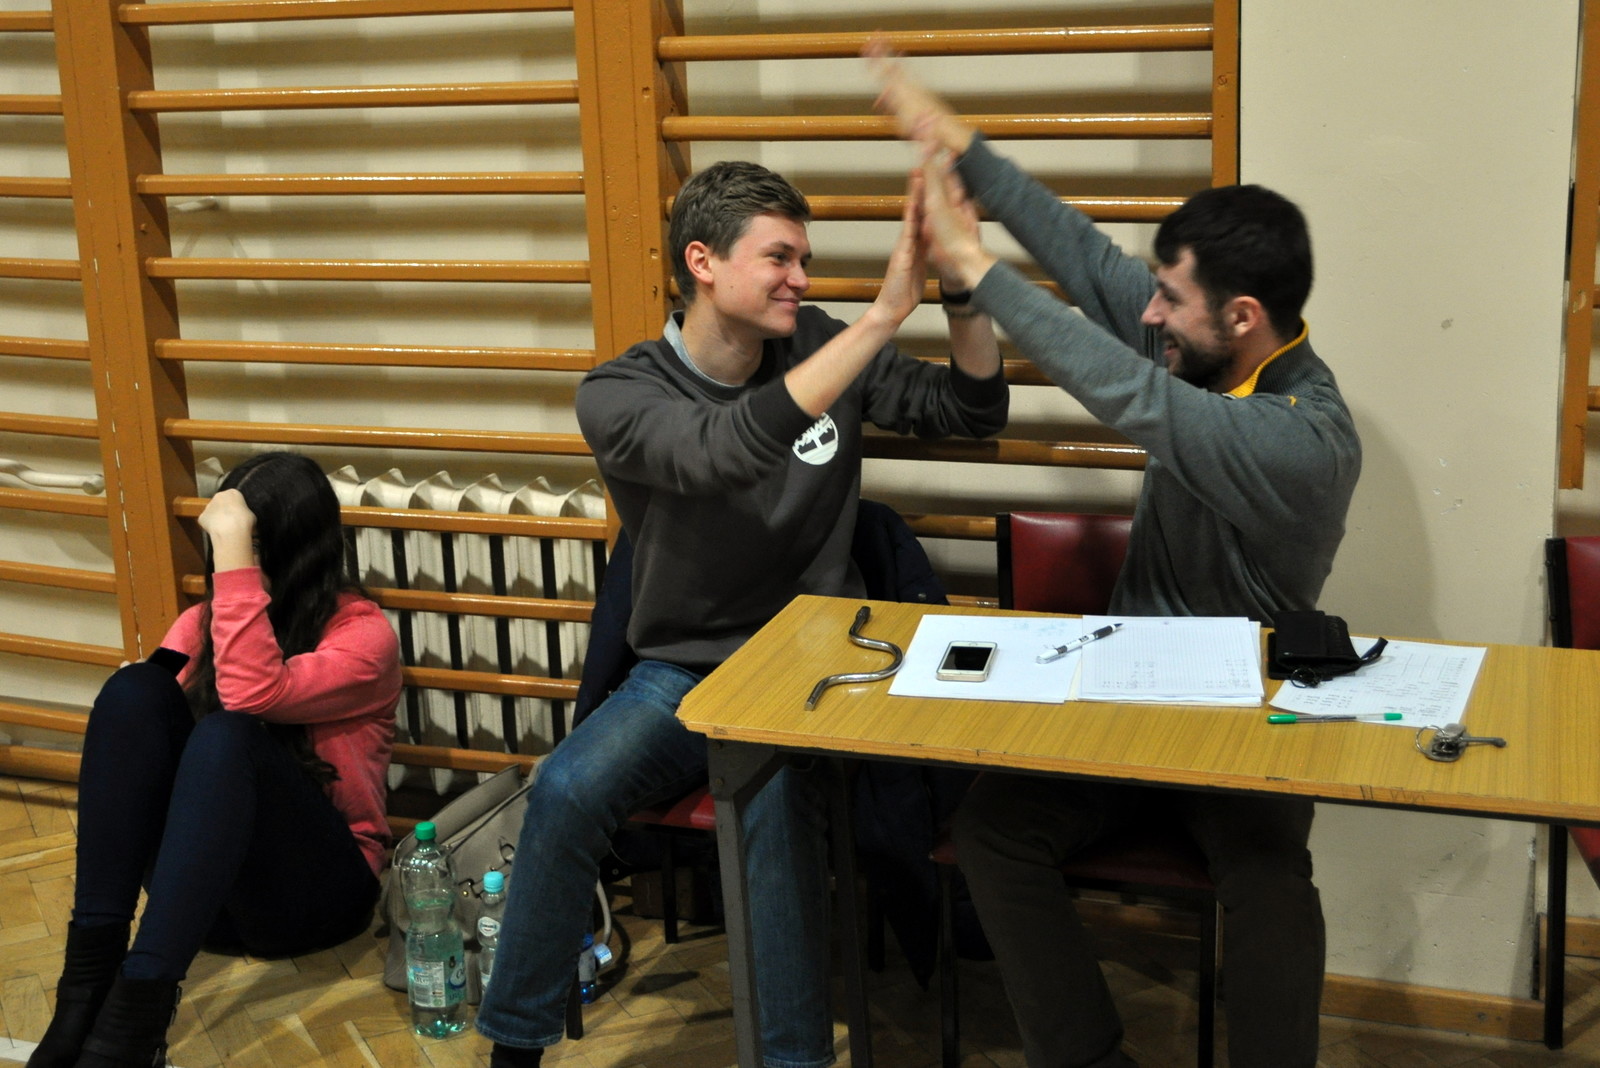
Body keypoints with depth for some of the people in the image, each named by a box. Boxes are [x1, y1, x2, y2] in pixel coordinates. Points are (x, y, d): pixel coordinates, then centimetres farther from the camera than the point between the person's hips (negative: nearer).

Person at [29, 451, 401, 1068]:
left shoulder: (362, 636, -7)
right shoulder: (202, 623, 9)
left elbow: (254, 694, -27)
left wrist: (235, 554, -26)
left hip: (311, 885, -4)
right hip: (197, 880, 5)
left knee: (228, 734, -33)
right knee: (135, 688, -20)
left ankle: (134, 1015, -43)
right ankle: (88, 984, -28)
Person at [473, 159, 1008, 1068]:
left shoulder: (821, 347, 2)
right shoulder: (617, 395, -10)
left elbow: (977, 408, 3)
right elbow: (729, 449, -31)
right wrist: (884, 317, -35)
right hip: (685, 675, 0)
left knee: (779, 794, -33)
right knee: (567, 789, -26)